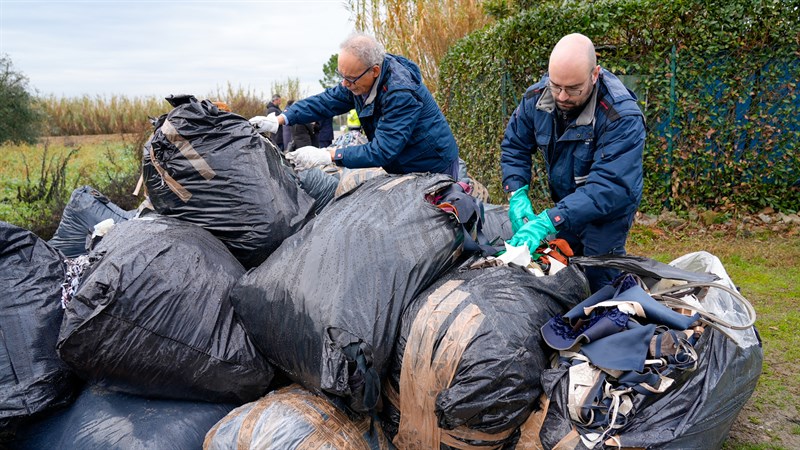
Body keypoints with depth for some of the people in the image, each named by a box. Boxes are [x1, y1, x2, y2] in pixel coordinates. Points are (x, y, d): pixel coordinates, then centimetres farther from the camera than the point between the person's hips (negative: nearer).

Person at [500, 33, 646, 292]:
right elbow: (514, 147, -2)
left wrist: (548, 221, -48)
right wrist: (517, 195, -20)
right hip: (564, 203, 5)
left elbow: (610, 186, -39)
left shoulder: (623, 117, -31)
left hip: (608, 211, -5)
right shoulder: (537, 96, -14)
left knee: (599, 280, -7)